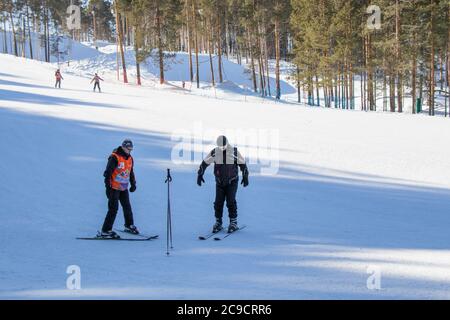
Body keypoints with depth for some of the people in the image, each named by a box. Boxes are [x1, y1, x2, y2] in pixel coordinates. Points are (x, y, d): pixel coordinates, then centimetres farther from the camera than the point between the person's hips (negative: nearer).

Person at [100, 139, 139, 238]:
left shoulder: (130, 159, 9)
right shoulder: (114, 158, -15)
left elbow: (131, 172, 23)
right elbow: (108, 172, -16)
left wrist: (133, 184, 24)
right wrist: (108, 186, -18)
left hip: (124, 188, 7)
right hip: (114, 188, -7)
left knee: (127, 207, 14)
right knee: (113, 209, -11)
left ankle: (129, 226, 33)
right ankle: (106, 230, -8)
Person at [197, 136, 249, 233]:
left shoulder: (234, 151, -10)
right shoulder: (214, 152, -6)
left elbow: (242, 163, 0)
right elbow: (205, 163, 4)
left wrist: (245, 177, 1)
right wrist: (200, 175, 5)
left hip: (232, 182, -2)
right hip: (220, 182, 2)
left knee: (231, 201, -11)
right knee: (218, 202, -3)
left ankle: (233, 223, -1)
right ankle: (218, 223, 8)